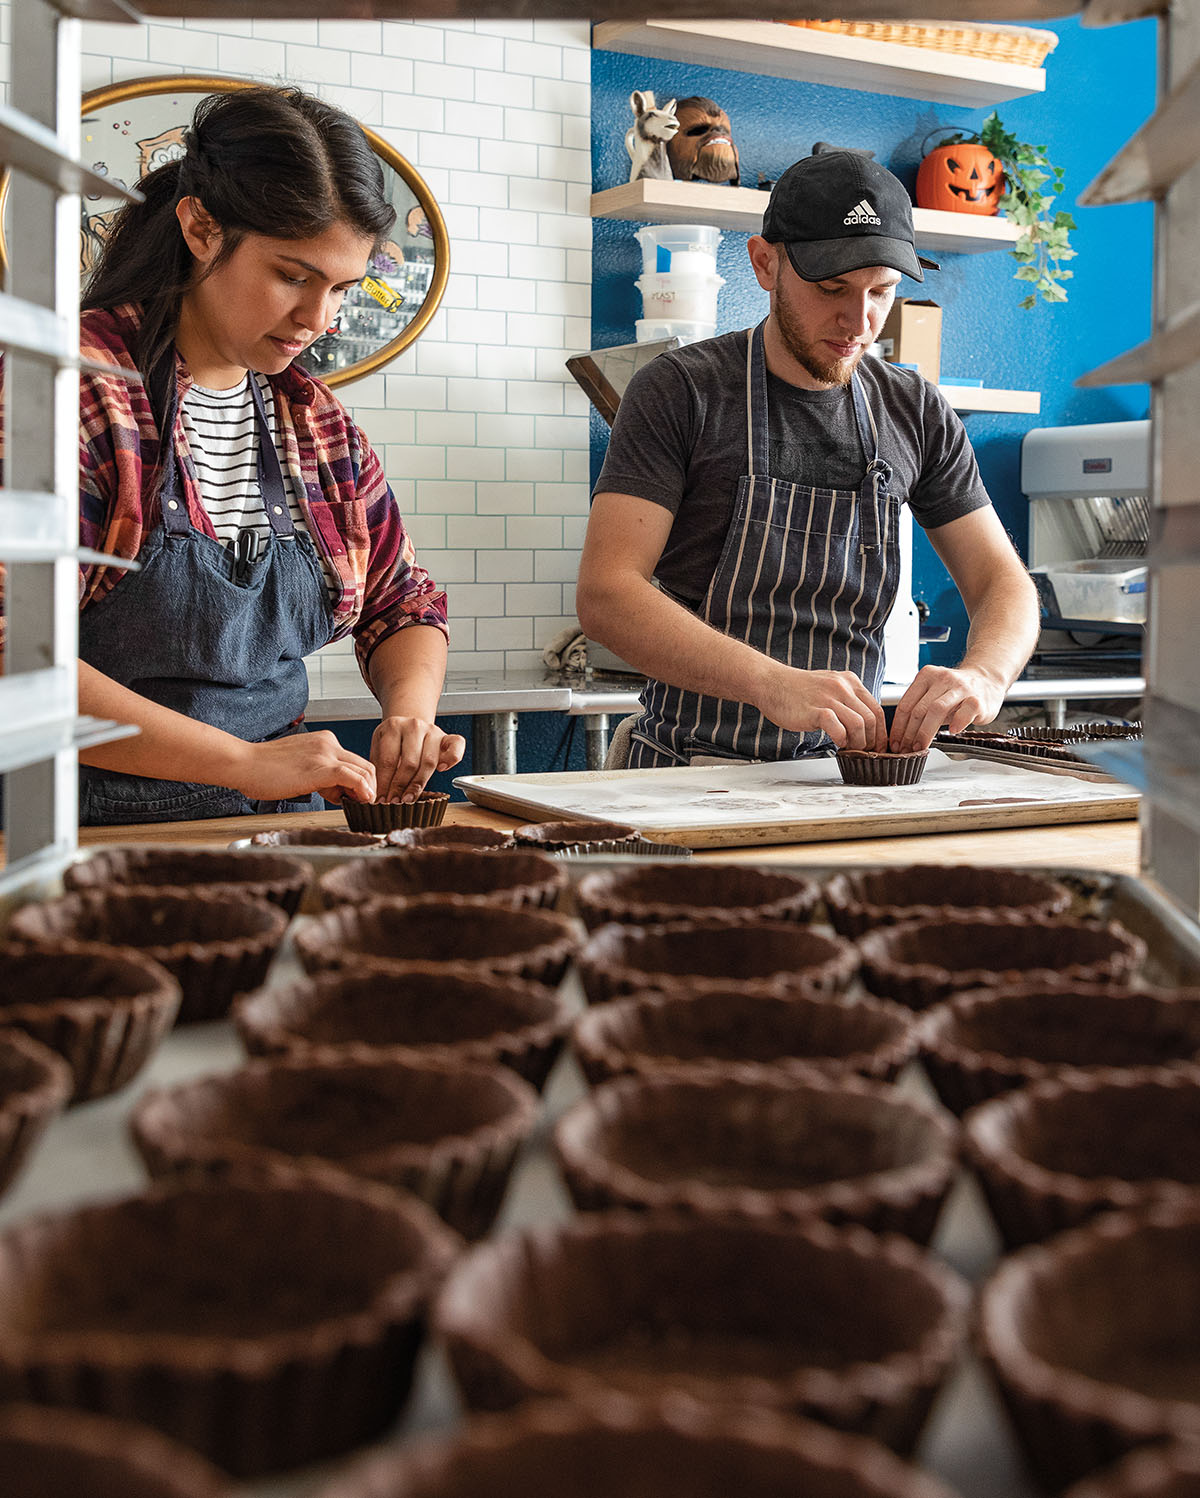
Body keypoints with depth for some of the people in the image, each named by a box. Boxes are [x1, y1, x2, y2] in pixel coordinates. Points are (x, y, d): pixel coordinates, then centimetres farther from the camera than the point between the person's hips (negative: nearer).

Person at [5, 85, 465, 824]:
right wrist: (246, 762, -20)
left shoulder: (317, 419, 13)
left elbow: (404, 603, 22)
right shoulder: (81, 385, -8)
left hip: (275, 830, 6)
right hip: (107, 835, -6)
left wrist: (411, 708, -1)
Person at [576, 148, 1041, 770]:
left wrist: (982, 676, -14)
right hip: (693, 771, -4)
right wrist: (772, 684, -28)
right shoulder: (682, 391, -4)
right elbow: (605, 593, -14)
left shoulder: (917, 412, 9)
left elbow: (1004, 584, 11)